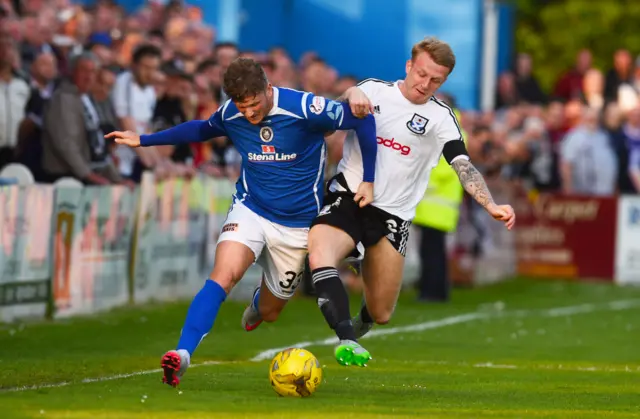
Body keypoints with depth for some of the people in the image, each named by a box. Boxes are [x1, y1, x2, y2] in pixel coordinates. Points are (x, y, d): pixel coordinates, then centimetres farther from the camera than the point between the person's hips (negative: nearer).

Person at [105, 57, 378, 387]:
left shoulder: (304, 108, -23)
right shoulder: (229, 115, -9)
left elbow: (363, 121, -12)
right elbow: (202, 129, 15)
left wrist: (368, 181, -8)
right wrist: (143, 140, 14)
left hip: (297, 224, -1)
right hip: (250, 210, 1)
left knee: (268, 312, 10)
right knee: (223, 275, -29)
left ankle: (257, 303, 49)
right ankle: (182, 354, -35)